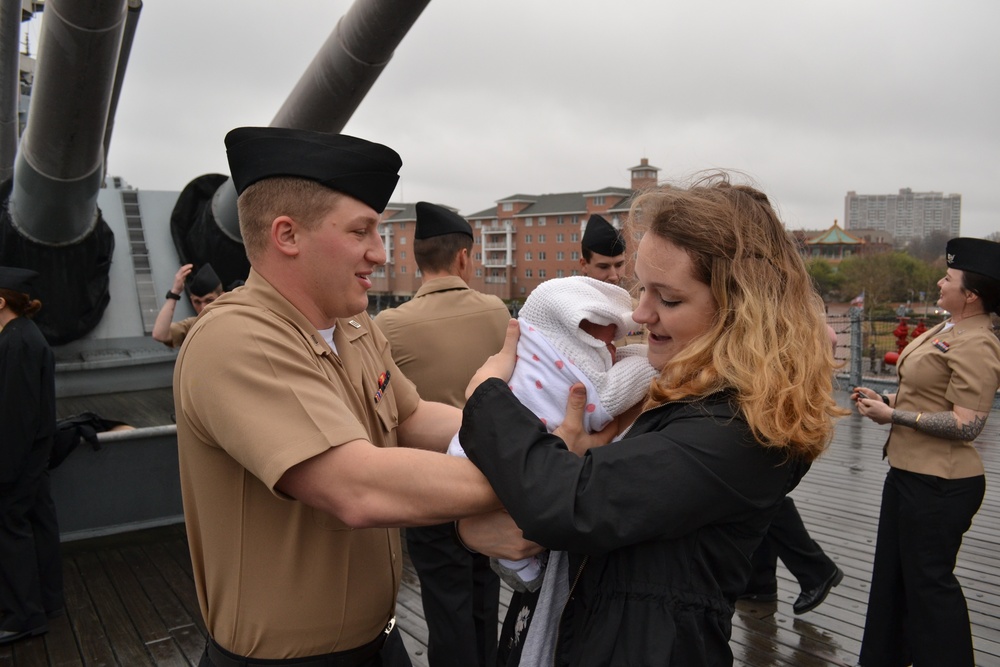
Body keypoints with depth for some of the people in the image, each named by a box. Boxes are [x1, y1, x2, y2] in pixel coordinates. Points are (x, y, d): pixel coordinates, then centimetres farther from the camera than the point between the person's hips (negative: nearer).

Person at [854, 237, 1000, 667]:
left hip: (939, 485, -10)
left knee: (929, 582, 4)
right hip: (909, 471, 10)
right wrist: (884, 400, 6)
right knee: (893, 573, 20)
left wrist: (893, 415, -20)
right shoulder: (948, 329, 9)